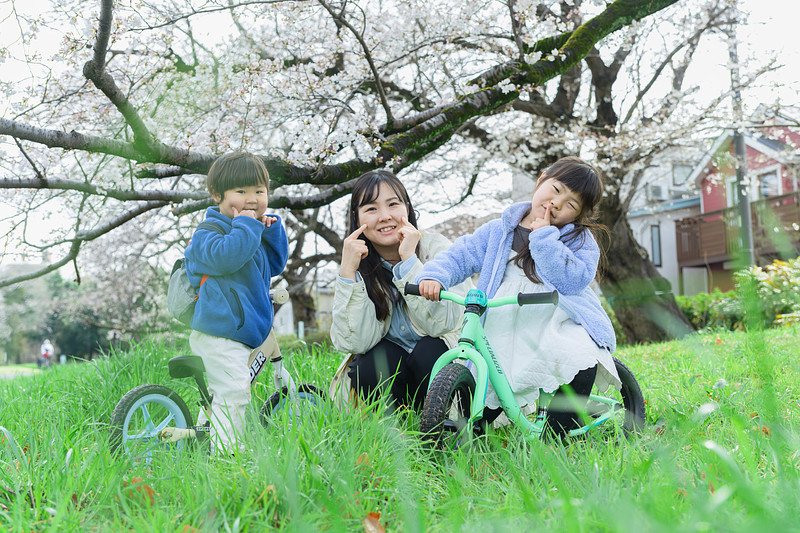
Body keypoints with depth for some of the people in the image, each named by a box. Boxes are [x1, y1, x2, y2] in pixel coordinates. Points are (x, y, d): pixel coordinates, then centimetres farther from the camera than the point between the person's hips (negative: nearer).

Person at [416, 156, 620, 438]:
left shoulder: (580, 239, 4)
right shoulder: (498, 231, 12)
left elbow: (572, 280, -14)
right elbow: (459, 256, 8)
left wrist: (544, 235, -14)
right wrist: (434, 274, -13)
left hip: (556, 325, -2)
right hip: (502, 330, 2)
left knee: (580, 360, -35)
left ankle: (556, 437, -20)